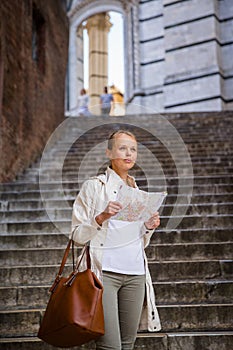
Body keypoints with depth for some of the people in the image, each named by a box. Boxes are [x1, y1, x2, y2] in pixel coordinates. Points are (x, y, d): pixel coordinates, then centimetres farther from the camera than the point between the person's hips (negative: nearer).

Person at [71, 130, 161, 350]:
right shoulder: (94, 186, 1)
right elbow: (77, 236, -4)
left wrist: (149, 228, 3)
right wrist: (102, 217, -19)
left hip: (135, 274, 5)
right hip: (104, 272, -5)